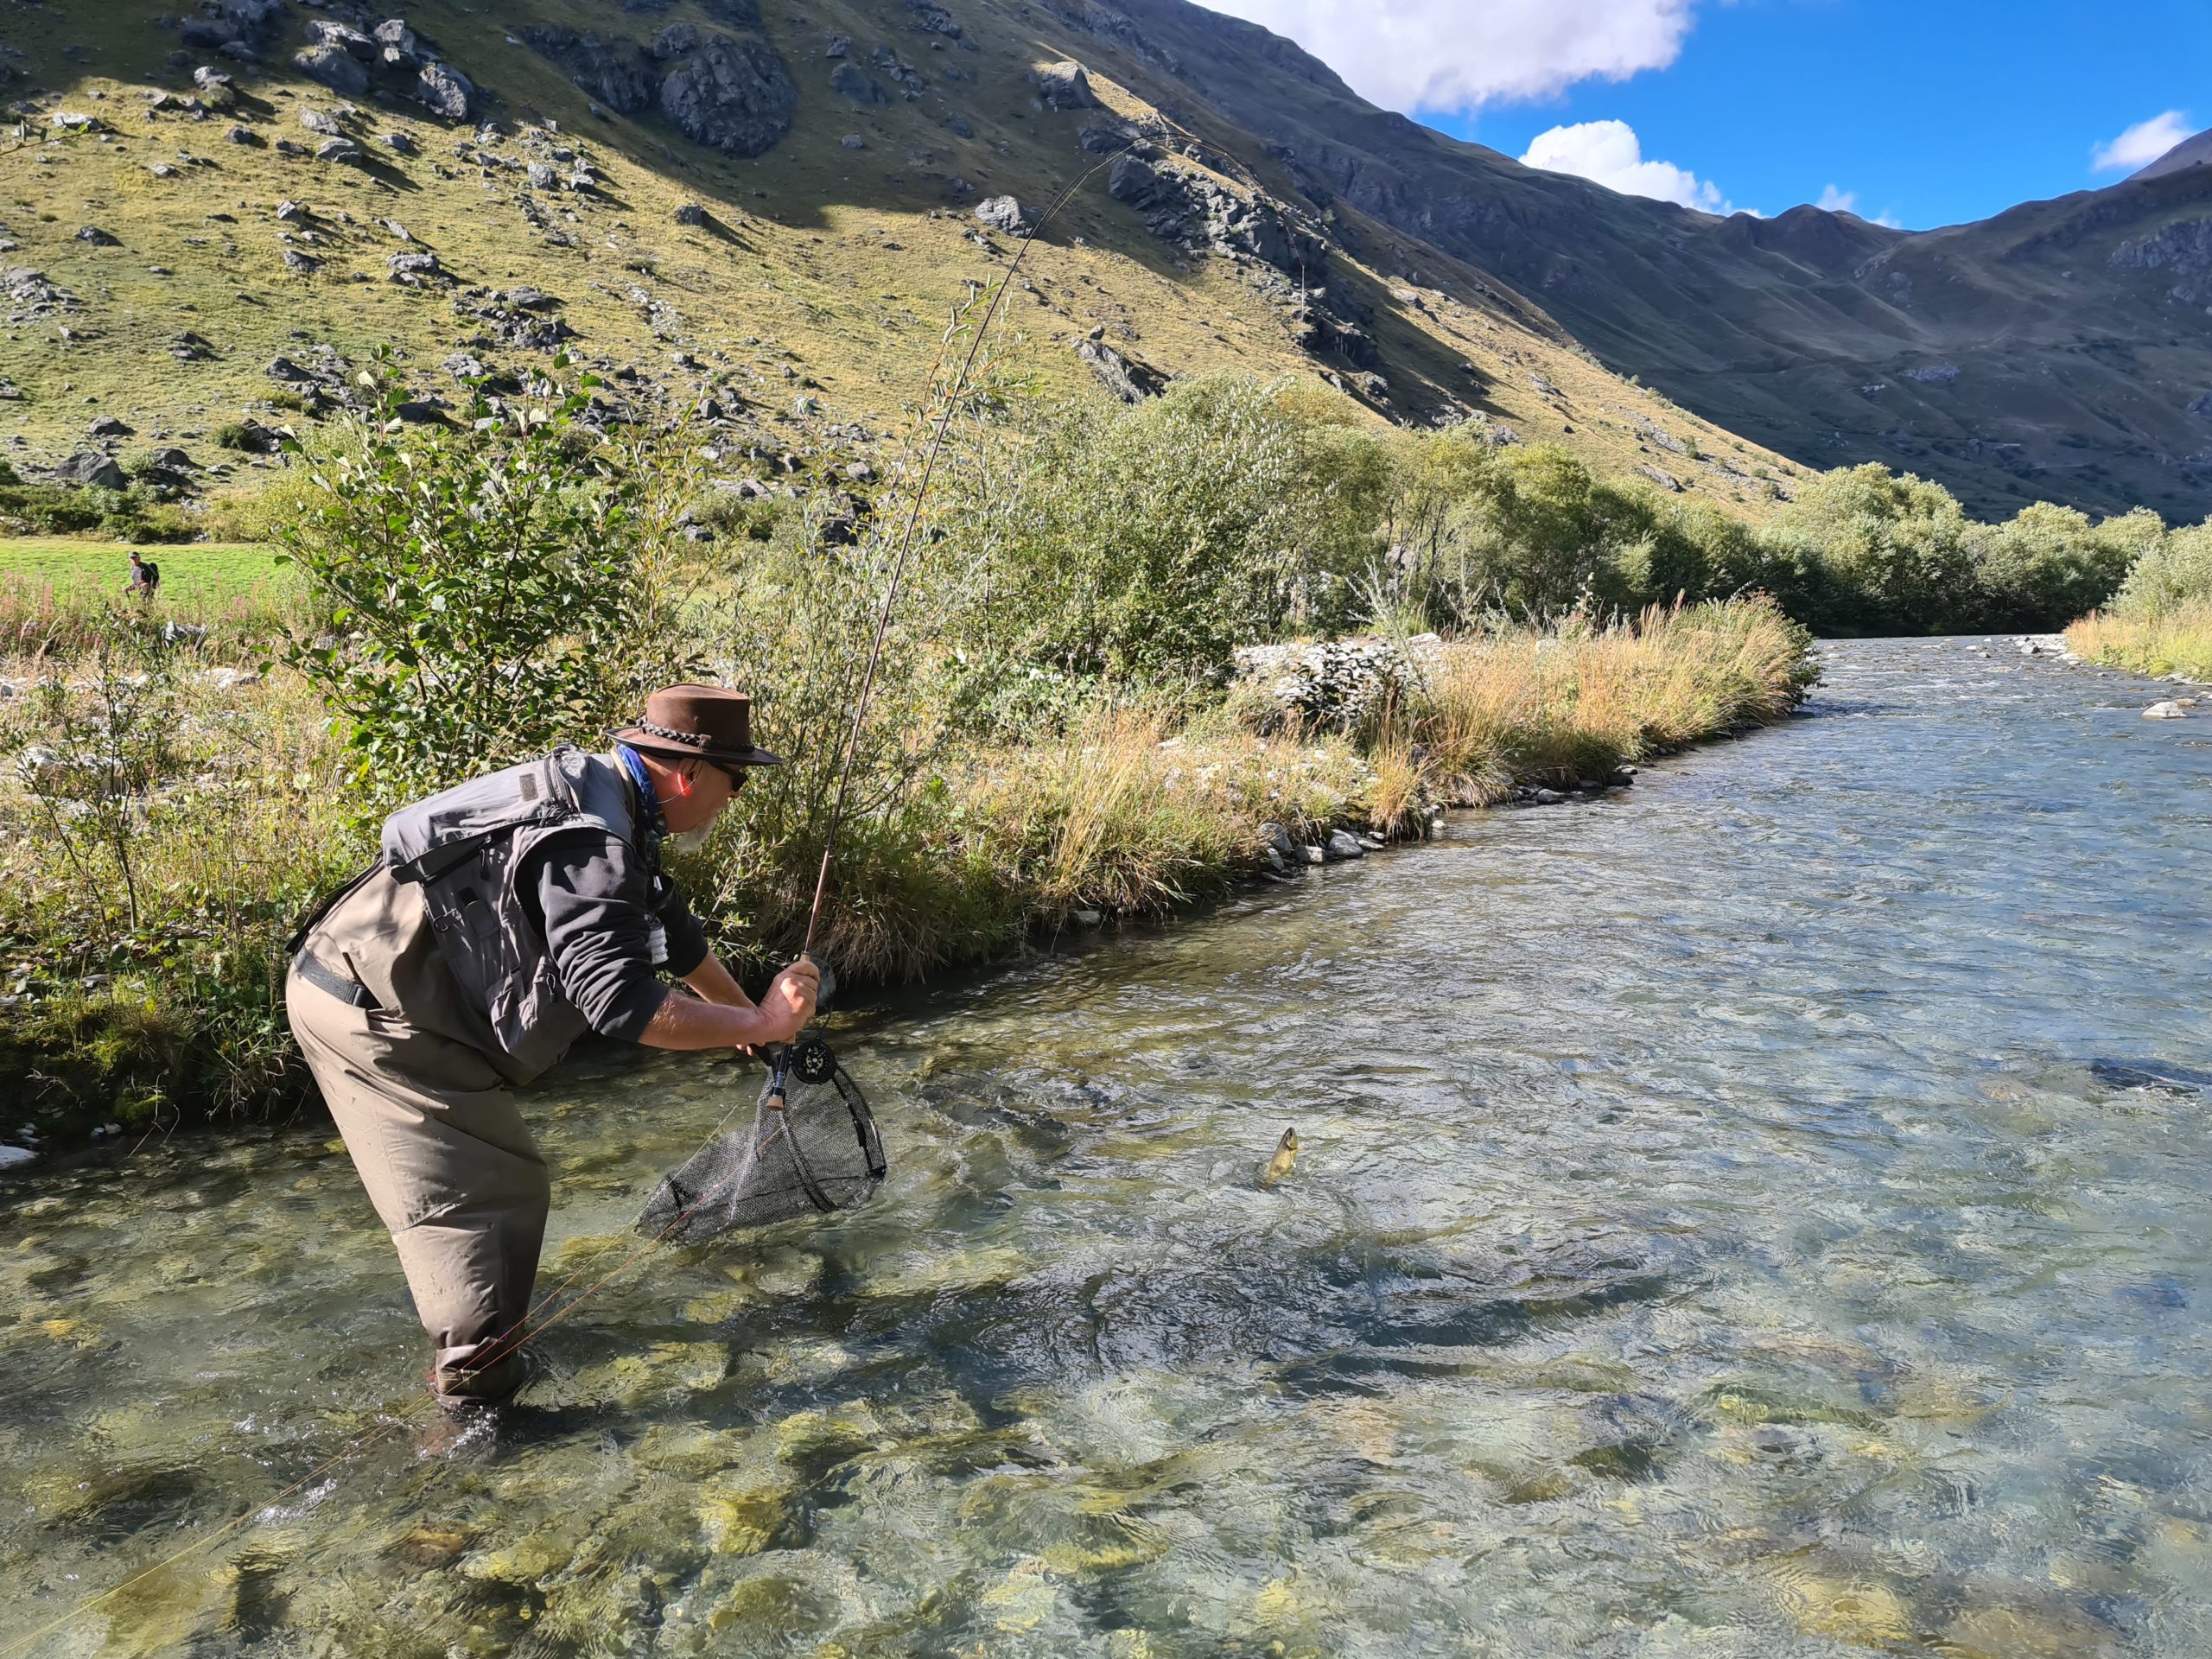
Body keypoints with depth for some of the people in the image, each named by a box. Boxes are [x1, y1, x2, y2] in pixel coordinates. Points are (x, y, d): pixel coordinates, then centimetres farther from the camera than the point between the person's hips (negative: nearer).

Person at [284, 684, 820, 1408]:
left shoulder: (607, 803, 9)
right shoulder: (589, 842, -25)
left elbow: (673, 928, 23)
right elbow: (618, 1001, -32)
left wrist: (747, 1010, 34)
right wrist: (759, 1024, -23)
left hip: (365, 985, 11)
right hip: (369, 1011, -11)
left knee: (491, 1178, 21)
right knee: (494, 1192, -6)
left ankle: (470, 1361, 37)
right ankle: (476, 1395, 2)